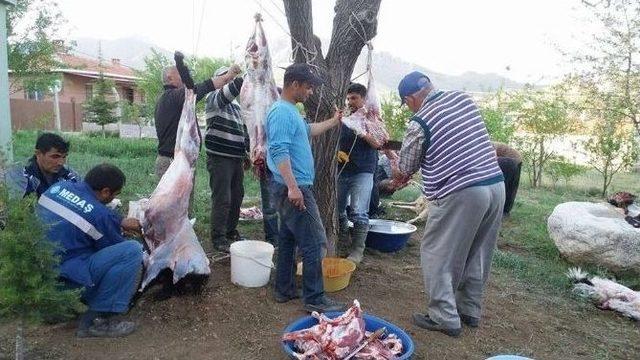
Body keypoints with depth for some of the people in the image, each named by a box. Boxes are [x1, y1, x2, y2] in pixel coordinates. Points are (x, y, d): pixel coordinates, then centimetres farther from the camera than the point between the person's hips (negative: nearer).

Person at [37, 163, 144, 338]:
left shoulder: (59, 186, 3)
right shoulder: (98, 214, -18)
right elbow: (116, 248, 1)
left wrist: (120, 222, 24)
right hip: (60, 280, -9)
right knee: (133, 250, -16)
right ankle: (97, 320, -7)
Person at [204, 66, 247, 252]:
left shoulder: (235, 105, 21)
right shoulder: (214, 98, -4)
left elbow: (243, 130, 25)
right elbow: (228, 92, -26)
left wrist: (247, 152, 21)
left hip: (237, 158, 8)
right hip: (220, 158, -8)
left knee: (237, 197, 13)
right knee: (222, 200, -7)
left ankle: (231, 232, 26)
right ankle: (218, 238, 2)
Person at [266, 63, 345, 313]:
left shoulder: (290, 111, 16)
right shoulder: (282, 112, -16)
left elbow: (308, 130, 34)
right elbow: (279, 151, -25)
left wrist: (333, 121, 39)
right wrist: (293, 186, -30)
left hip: (290, 189, 11)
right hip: (294, 189, -11)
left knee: (288, 239, 16)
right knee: (314, 243, -5)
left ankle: (285, 290, 26)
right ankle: (315, 299, 3)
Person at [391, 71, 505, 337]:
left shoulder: (420, 122, -9)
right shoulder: (463, 98, 9)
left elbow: (405, 168, 2)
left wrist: (398, 177, 27)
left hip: (460, 194, -7)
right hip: (496, 185, 8)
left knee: (437, 255, 7)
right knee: (477, 254, 18)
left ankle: (445, 317, 12)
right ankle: (470, 310, 31)